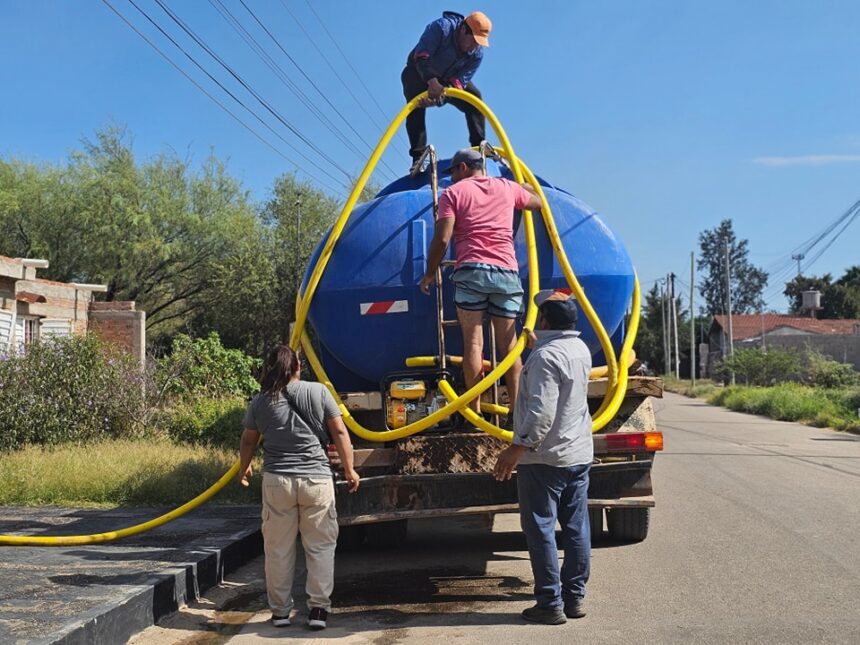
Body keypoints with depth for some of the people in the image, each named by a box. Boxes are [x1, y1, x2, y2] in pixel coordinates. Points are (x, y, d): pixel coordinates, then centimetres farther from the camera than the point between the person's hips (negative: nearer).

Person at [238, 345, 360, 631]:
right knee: (320, 546, 8)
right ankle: (318, 609, 6)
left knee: (278, 548, 11)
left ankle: (280, 610, 16)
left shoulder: (260, 401, 4)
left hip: (277, 480, 1)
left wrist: (243, 469, 33)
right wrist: (349, 469, 11)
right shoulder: (318, 391, 0)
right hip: (317, 478, -1)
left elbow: (248, 441, 14)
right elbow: (339, 432, 1)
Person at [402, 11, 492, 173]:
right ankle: (418, 157, -27)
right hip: (419, 73, -4)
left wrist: (441, 95, -42)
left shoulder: (477, 53, -20)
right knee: (416, 107, -27)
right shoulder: (441, 28, -33)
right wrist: (432, 82, -53)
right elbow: (421, 56, -39)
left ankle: (478, 147, -11)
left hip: (446, 79, 4)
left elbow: (460, 80, -23)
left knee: (474, 97, -13)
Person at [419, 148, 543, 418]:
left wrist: (429, 273, 8)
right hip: (507, 272, 3)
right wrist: (521, 183, 54)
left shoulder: (453, 193, 8)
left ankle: (475, 411, -9)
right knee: (508, 342, 4)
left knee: (473, 341, -4)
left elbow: (442, 238, -2)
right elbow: (537, 201, 38)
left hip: (471, 270, -3)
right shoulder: (507, 187, 19)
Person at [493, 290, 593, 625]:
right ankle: (574, 598, 17)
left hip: (545, 458, -8)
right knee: (576, 528, 10)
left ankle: (551, 603, 1)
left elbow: (541, 412, -26)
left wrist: (516, 448, -22)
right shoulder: (580, 349, 9)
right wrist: (537, 342, 44)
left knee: (541, 529, -1)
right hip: (579, 455, 9)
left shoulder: (545, 356, -19)